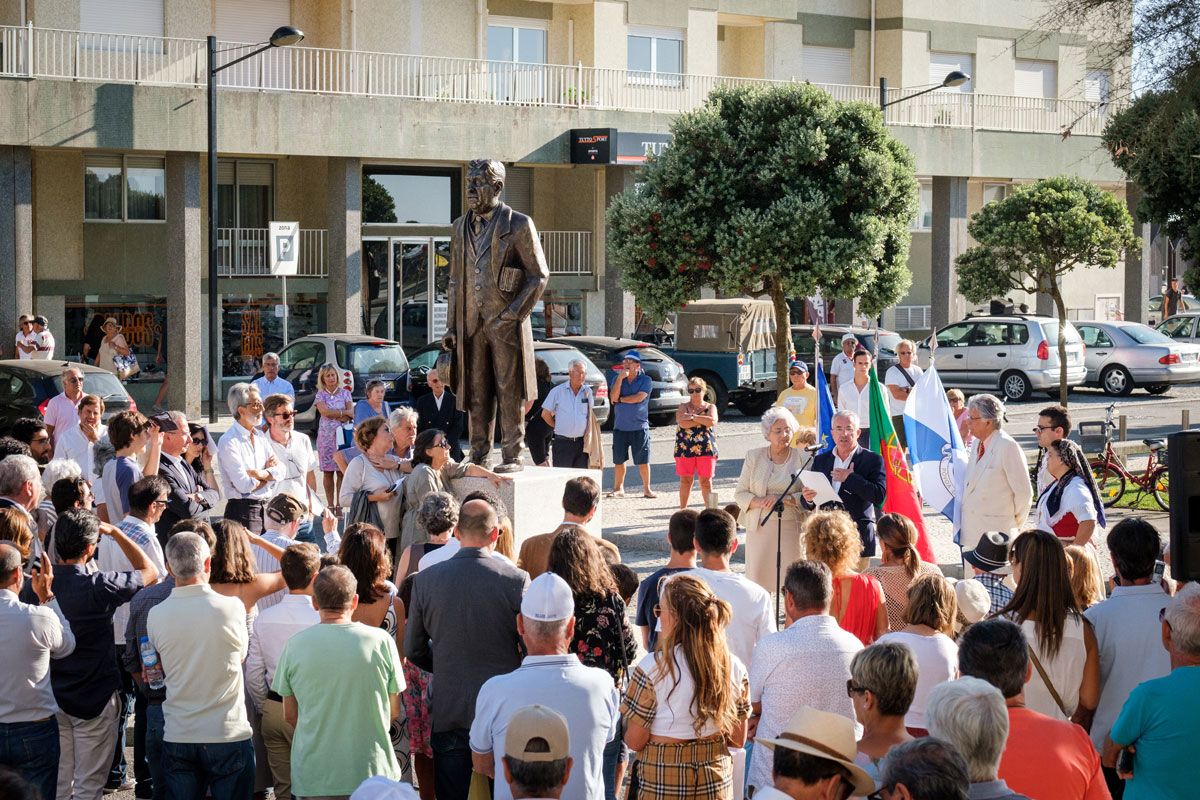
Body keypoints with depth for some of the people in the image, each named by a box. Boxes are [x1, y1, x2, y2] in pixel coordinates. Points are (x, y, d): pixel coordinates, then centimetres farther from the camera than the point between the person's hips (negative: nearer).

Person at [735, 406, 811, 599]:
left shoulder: (804, 459, 4)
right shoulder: (753, 457, 8)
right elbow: (740, 493, 6)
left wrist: (783, 499, -16)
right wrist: (760, 502, -12)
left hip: (791, 527, -1)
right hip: (760, 527, 1)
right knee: (759, 581, 0)